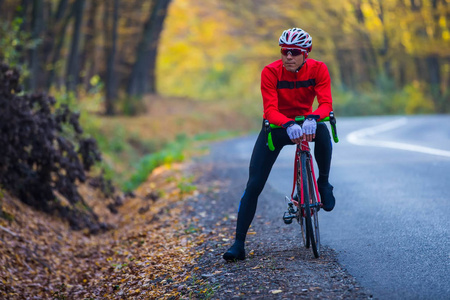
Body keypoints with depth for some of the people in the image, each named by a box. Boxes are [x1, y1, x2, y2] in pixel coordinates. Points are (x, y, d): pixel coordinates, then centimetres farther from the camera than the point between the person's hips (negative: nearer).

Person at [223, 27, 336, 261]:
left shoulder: (318, 69, -16)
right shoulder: (270, 72, -21)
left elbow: (326, 103, -27)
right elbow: (270, 110, -29)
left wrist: (312, 118, -49)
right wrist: (289, 125, -49)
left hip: (305, 122, 1)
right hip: (276, 127, -1)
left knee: (322, 133, -36)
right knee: (254, 185, -11)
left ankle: (323, 184, -11)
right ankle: (239, 243, -4)